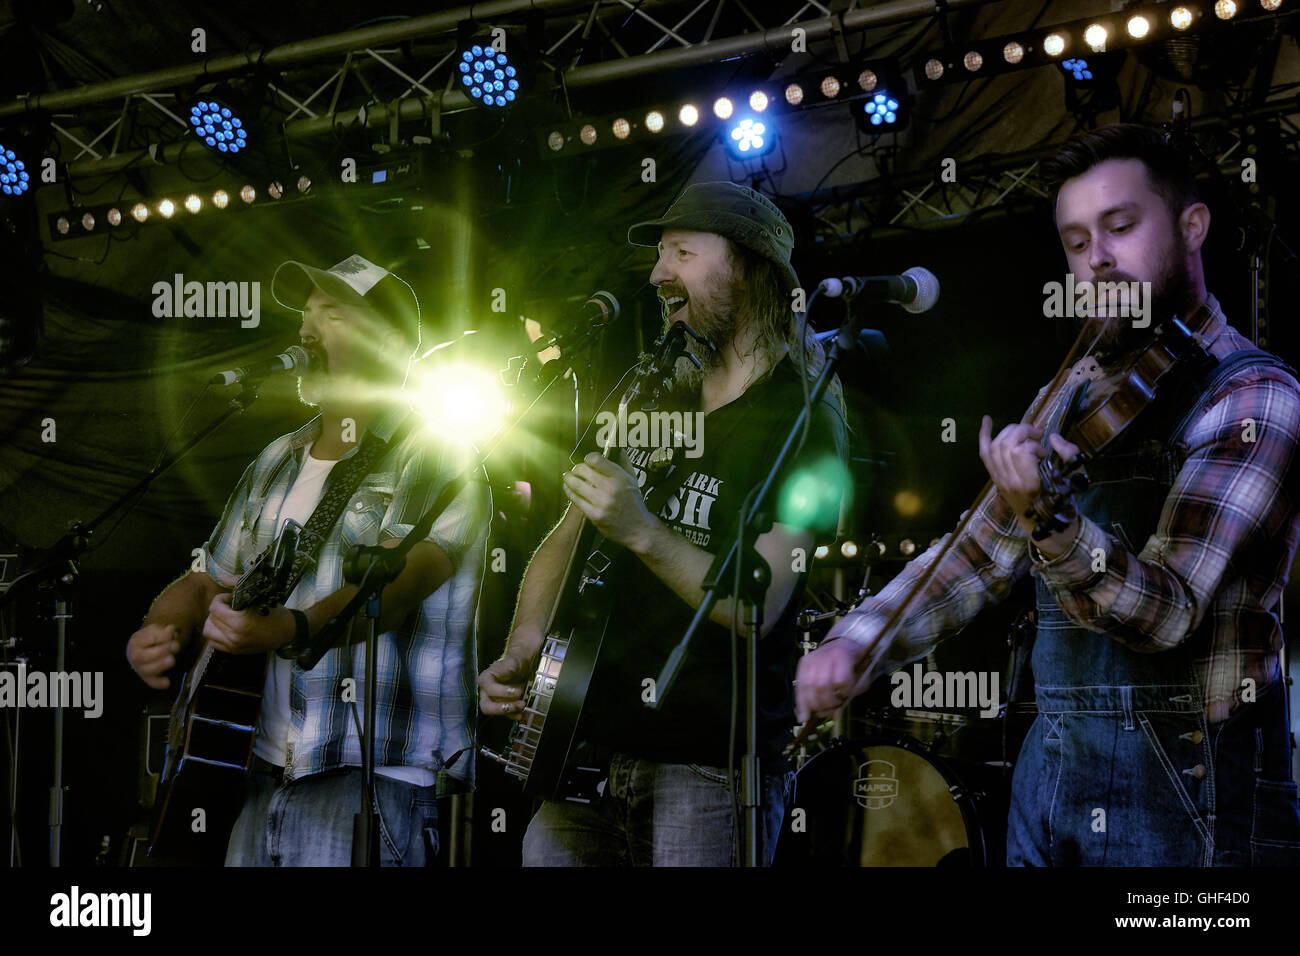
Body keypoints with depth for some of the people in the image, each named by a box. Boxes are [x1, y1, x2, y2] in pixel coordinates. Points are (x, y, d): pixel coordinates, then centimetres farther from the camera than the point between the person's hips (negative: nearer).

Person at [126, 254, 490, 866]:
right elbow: (208, 581, 21)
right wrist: (155, 639, 0)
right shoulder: (276, 462, 16)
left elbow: (397, 584, -22)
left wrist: (293, 628, -39)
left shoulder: (436, 457, -6)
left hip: (376, 775, -6)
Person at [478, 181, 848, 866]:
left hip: (707, 769, -6)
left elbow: (761, 605, -19)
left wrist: (642, 532, -30)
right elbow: (565, 540, 15)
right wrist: (521, 653, -1)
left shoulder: (802, 423, -9)